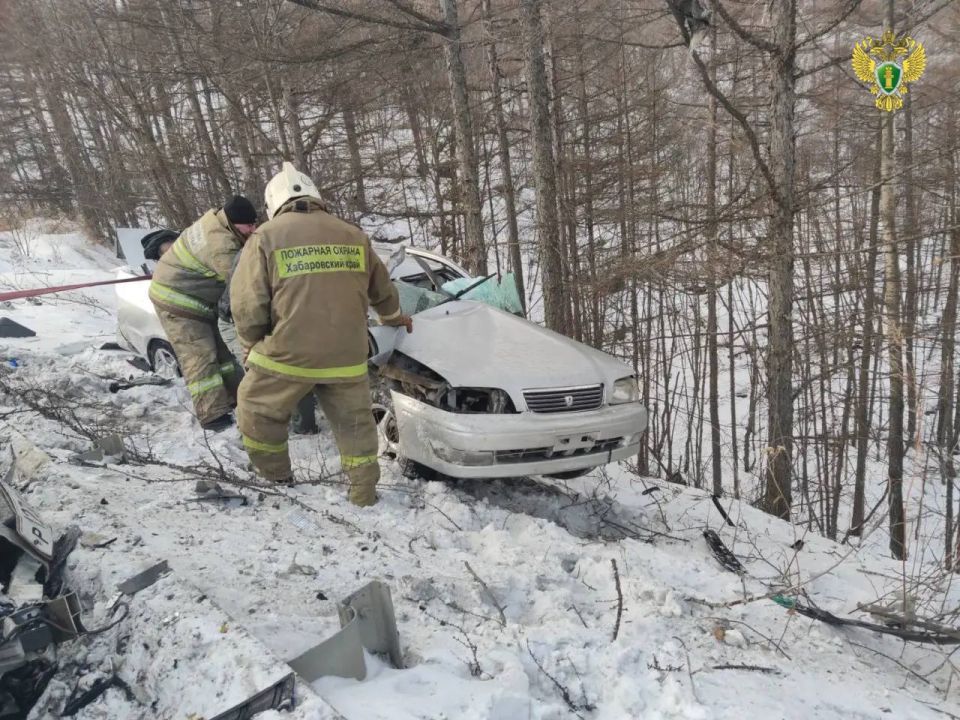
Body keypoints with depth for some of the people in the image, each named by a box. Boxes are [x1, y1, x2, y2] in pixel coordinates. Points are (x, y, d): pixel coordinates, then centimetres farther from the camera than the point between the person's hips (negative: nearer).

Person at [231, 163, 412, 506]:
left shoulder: (266, 236, -3)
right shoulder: (353, 235, 10)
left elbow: (247, 305, -7)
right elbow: (382, 290, 21)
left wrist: (253, 346, 12)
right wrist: (394, 317, 43)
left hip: (286, 355, -3)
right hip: (346, 358, 3)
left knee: (257, 413, 21)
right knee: (354, 424, 19)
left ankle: (276, 479, 31)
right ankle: (364, 492, 25)